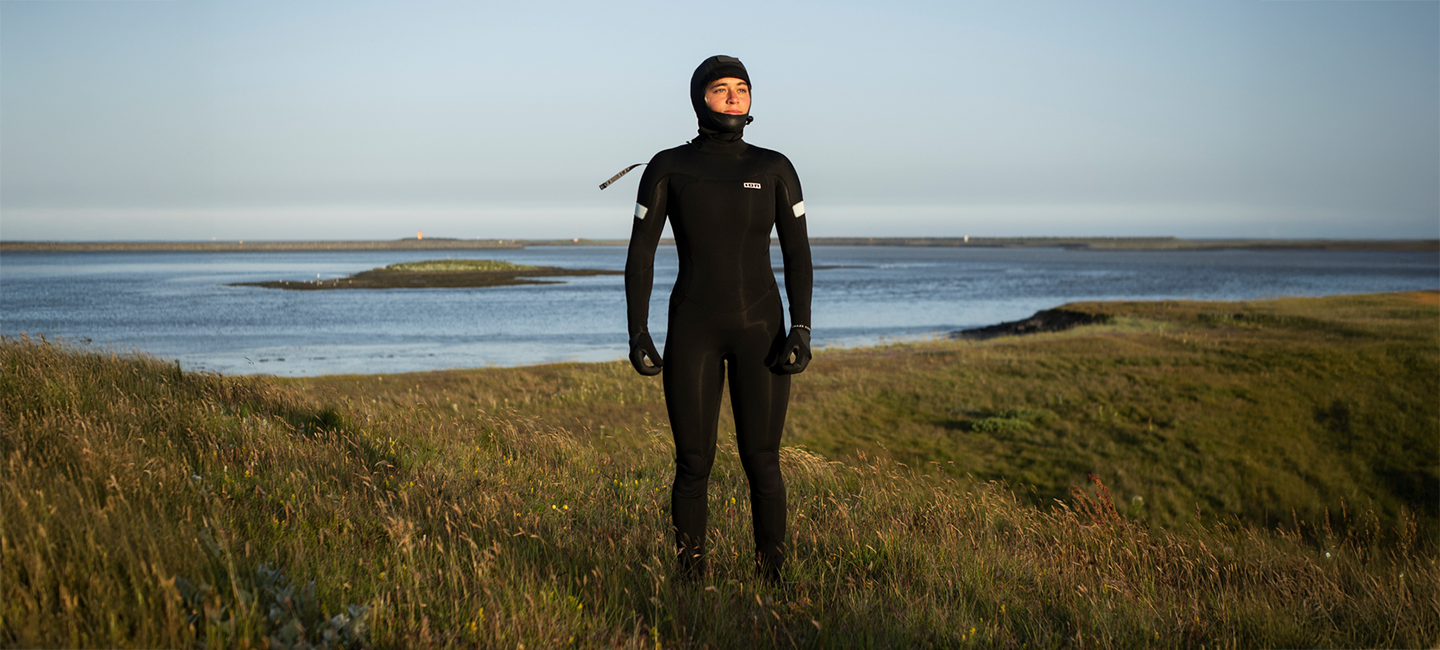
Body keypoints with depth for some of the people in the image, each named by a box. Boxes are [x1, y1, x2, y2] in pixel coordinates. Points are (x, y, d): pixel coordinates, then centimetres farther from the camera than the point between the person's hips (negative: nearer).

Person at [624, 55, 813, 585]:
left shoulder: (775, 168, 2)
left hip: (760, 329, 0)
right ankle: (689, 586, 17)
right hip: (693, 331, 0)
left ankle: (774, 582, 13)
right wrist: (637, 334, -10)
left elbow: (798, 255, 1)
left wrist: (801, 331, -11)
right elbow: (640, 254, -1)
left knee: (762, 463, -1)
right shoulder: (667, 167, 0)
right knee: (693, 466, 1)